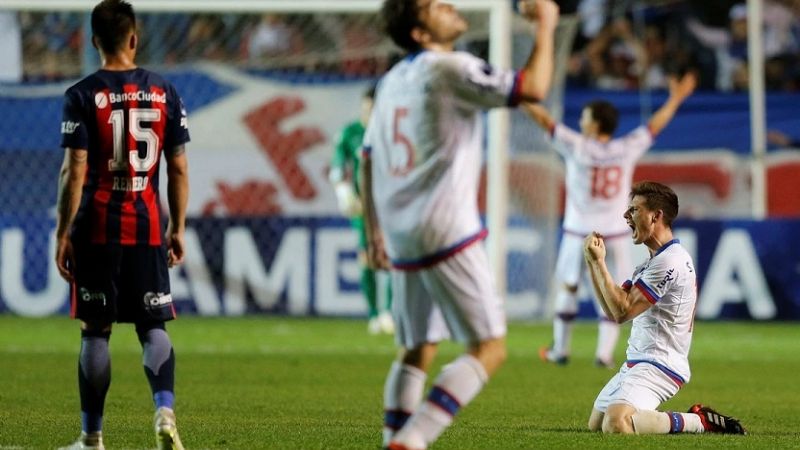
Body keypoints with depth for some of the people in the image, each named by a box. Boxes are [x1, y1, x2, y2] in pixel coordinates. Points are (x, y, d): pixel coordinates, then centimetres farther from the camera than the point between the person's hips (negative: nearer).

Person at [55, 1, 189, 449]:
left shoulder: (83, 96, -5)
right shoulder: (165, 93, 4)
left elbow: (75, 172, -9)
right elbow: (179, 169, 5)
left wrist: (63, 235, -4)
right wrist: (178, 230, 12)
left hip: (97, 227, -2)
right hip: (148, 227, 2)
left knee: (96, 330, 5)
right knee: (154, 327, 7)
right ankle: (165, 411, -16)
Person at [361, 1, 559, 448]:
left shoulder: (392, 81, 16)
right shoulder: (451, 68, -9)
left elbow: (368, 162, 21)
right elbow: (533, 88, -15)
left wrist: (375, 233, 28)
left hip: (402, 238, 9)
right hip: (447, 233, -9)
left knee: (417, 352, 16)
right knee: (489, 347, -7)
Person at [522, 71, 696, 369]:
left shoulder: (577, 148, -9)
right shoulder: (627, 149, -2)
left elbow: (545, 121, -9)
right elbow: (655, 125, 11)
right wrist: (675, 99, 25)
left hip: (579, 233, -1)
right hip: (615, 234, 1)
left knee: (567, 287, 15)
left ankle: (560, 350, 19)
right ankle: (604, 353, -2)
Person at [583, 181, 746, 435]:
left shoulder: (670, 261, -17)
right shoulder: (653, 261, 18)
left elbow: (622, 311, -18)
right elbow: (613, 310, 16)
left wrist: (599, 262, -11)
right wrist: (593, 263, 7)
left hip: (659, 364, -11)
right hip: (637, 364, 11)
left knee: (616, 424, -31)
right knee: (595, 424, 16)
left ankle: (699, 422, -14)